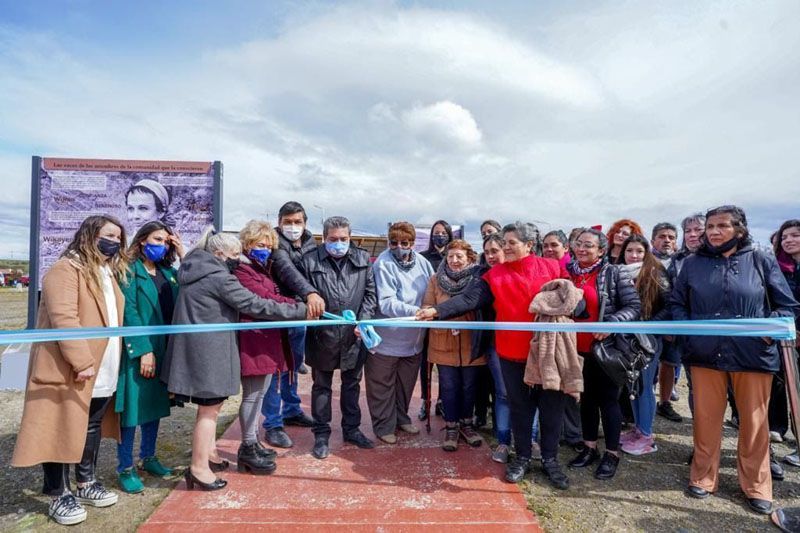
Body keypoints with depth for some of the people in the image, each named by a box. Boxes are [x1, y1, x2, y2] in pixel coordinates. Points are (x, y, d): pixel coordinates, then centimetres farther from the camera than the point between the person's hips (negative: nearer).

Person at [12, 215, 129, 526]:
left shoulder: (111, 273, 14)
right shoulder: (66, 270, -13)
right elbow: (63, 319, -22)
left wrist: (113, 364, 12)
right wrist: (82, 361, -24)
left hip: (103, 372, 9)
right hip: (69, 370, -8)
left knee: (92, 428, 18)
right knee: (61, 431, 4)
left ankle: (86, 484, 32)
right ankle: (58, 497, 18)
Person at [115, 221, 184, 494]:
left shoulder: (169, 272, 12)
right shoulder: (129, 271, -7)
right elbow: (129, 313, -14)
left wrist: (183, 255, 0)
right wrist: (143, 350, -19)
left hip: (164, 350, 6)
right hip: (138, 351, -6)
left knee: (155, 405, 17)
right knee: (132, 408, 3)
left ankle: (148, 457, 32)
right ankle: (125, 468, 17)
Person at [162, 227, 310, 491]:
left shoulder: (195, 271, 11)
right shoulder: (220, 277, -18)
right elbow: (255, 305, -19)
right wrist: (299, 311, -16)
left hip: (195, 348, 10)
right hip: (209, 351, -10)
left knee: (209, 405, 22)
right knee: (209, 409, 3)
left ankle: (209, 454, 37)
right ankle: (199, 468, 14)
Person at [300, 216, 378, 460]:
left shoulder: (363, 259, 1)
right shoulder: (310, 260, -7)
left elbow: (370, 293, 2)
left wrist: (363, 321, -8)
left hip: (354, 336, 2)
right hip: (322, 336, -2)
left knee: (352, 384, 17)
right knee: (321, 386, 13)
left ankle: (351, 429, 35)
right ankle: (321, 435, 28)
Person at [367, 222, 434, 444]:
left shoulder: (421, 262, -4)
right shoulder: (383, 264, -19)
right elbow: (386, 303, -26)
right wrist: (414, 311, -36)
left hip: (413, 338, 5)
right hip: (386, 339, -5)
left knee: (406, 382, 23)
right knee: (383, 385, 11)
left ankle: (401, 417, 44)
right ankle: (384, 426, 31)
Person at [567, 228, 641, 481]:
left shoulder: (614, 273, -8)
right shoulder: (569, 272, 4)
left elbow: (634, 306, -11)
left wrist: (611, 323, -24)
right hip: (579, 348, 5)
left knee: (608, 399, 6)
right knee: (586, 398, 15)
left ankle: (612, 453, 20)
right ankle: (589, 448, 29)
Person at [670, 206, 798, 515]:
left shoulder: (762, 261, 3)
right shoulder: (693, 264, 6)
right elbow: (677, 303, 10)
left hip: (754, 355, 0)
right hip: (705, 354, 1)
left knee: (753, 421, 11)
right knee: (706, 418, 10)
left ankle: (756, 485, 29)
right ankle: (703, 477, 26)